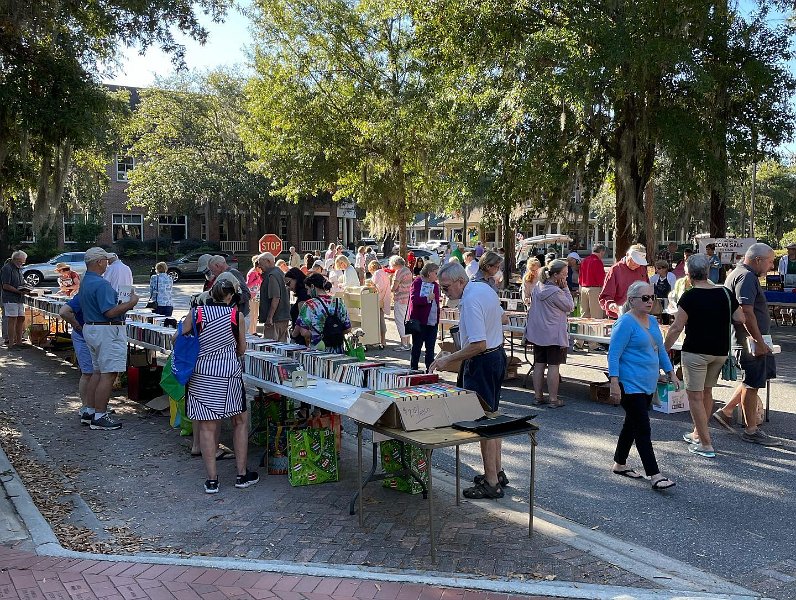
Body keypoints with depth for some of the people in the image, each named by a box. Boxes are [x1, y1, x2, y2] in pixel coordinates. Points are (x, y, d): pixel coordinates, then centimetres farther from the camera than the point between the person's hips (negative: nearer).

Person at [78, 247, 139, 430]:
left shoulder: (85, 281, 14)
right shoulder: (101, 284, -20)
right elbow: (110, 312, -25)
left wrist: (123, 303, 18)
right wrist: (131, 303, -14)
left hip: (90, 328, 11)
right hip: (107, 331, -11)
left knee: (98, 371, 18)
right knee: (108, 374, -6)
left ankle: (92, 411, 24)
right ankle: (99, 417, -4)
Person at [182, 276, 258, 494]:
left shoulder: (195, 313, -2)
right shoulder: (236, 315, -3)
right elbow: (241, 350, 5)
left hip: (201, 376, 1)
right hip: (229, 375, -1)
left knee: (207, 427, 6)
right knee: (240, 422, 15)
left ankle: (212, 480, 9)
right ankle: (242, 474, 20)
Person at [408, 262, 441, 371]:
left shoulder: (435, 285, 11)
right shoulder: (417, 282, -7)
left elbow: (436, 303, 15)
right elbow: (414, 299, -18)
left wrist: (437, 319, 10)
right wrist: (427, 299, -23)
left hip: (433, 322, 6)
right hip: (420, 322, -5)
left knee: (430, 349, 9)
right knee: (416, 347, 6)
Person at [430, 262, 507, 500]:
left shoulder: (470, 301, -24)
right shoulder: (485, 288, 7)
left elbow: (478, 345, -28)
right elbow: (501, 317, 22)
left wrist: (447, 359, -23)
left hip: (481, 363, -11)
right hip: (498, 354, 11)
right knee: (491, 417, 19)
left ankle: (491, 483, 3)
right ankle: (497, 471, 30)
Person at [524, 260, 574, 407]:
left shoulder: (537, 288, 5)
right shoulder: (555, 292, -20)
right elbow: (570, 306, -7)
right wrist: (565, 288, -8)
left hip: (537, 333, 8)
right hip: (554, 334, -8)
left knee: (539, 365, 11)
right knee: (554, 366, -1)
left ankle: (538, 396, 17)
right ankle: (553, 399, 3)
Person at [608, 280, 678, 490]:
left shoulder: (652, 321, 12)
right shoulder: (625, 323, -14)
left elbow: (660, 349, 22)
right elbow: (613, 354, -17)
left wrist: (671, 373, 20)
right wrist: (614, 383, -23)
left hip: (648, 384, 9)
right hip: (631, 385, -9)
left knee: (632, 424, 16)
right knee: (643, 429, -7)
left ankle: (619, 464, 29)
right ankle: (654, 475, -5)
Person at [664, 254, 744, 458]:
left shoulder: (690, 296, -13)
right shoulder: (725, 293, 1)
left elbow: (676, 328, -13)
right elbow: (740, 318, 6)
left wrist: (664, 350, -4)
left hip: (696, 352, -6)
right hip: (720, 352, 6)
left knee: (695, 396, 1)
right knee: (707, 392, 21)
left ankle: (706, 445, 0)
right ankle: (698, 433, 34)